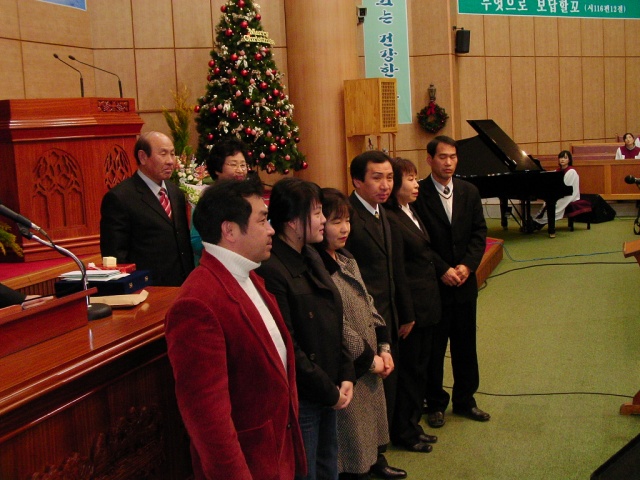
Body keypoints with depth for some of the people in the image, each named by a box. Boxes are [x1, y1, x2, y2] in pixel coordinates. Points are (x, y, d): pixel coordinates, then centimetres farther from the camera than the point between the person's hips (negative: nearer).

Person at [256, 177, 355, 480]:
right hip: (299, 399, -8)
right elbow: (287, 346, -22)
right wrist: (329, 391, -13)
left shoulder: (311, 257, 7)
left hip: (328, 393, 8)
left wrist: (346, 376, 1)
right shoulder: (271, 270, -22)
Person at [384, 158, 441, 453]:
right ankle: (403, 432, 22)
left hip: (427, 305, 9)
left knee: (420, 366, 18)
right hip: (411, 307, -9)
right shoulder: (389, 219, -19)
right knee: (408, 369, 5)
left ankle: (413, 424, 32)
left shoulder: (411, 213, 10)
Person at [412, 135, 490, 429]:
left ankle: (464, 400, 28)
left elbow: (479, 233, 3)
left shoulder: (469, 192, 5)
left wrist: (467, 265, -11)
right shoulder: (418, 194, -9)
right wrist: (442, 270, -16)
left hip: (464, 281, 4)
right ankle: (435, 404, 22)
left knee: (465, 344, 13)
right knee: (434, 346, 7)